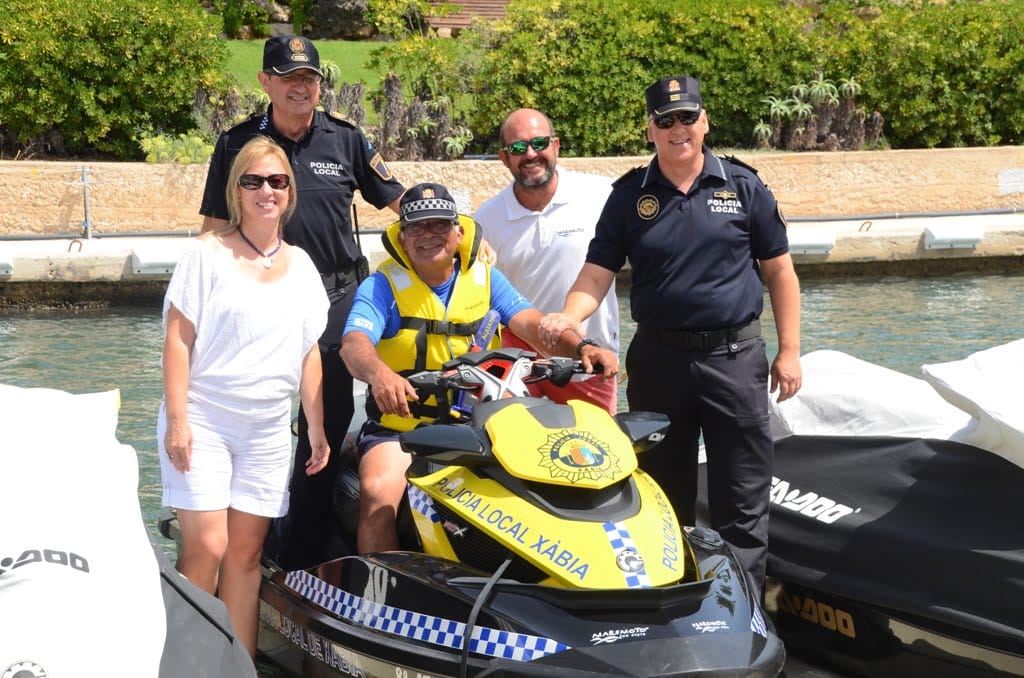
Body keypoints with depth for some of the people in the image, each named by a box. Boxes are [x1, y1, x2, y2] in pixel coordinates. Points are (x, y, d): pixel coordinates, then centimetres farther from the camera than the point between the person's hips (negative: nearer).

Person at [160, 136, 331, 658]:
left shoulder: (301, 266, 10)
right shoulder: (208, 253, -4)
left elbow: (308, 352, 13)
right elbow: (178, 338, -7)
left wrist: (317, 427, 10)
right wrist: (176, 418, -13)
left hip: (268, 429, 4)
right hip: (203, 421, -4)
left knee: (246, 552, 4)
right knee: (206, 547, -11)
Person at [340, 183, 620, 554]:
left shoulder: (484, 277, 8)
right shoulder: (381, 286, -4)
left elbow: (529, 323, -6)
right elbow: (354, 344, -21)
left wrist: (580, 347, -27)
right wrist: (379, 373, -46)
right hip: (399, 425, -3)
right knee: (378, 492, -28)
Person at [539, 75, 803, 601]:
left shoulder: (743, 187, 3)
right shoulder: (630, 196, 5)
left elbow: (779, 270, 6)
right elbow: (597, 273, 0)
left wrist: (789, 350, 2)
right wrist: (566, 317, -20)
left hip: (733, 355, -1)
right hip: (658, 356, 1)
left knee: (742, 499, 0)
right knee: (664, 493, 10)